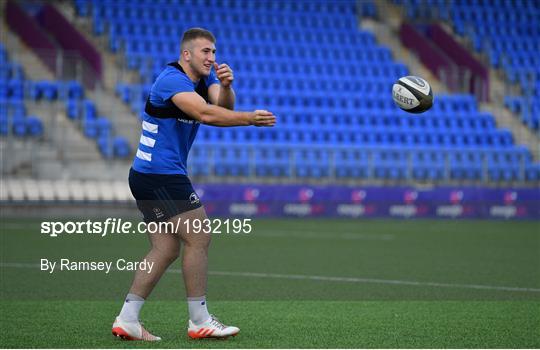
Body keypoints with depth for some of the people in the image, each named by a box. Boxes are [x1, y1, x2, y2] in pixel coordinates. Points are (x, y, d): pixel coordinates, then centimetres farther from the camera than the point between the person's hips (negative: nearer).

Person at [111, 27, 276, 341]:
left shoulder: (204, 77, 12)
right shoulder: (172, 80, -19)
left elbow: (224, 108, -3)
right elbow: (205, 114, -34)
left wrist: (226, 86, -22)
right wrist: (250, 118, -38)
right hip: (161, 175, -10)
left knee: (166, 249, 8)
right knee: (199, 239, -8)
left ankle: (127, 319, 7)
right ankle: (199, 321, -2)